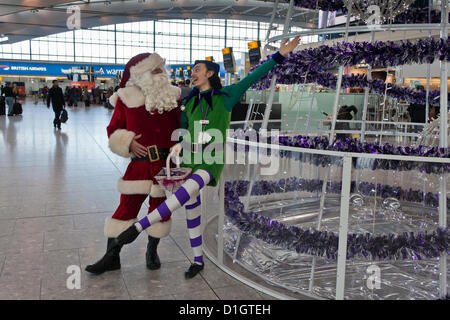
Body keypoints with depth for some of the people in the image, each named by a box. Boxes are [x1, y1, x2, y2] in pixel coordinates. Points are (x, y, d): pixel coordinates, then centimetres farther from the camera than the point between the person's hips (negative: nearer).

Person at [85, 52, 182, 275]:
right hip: (140, 163, -2)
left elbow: (179, 127, 14)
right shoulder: (127, 99, 0)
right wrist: (128, 142, -12)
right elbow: (114, 130, 5)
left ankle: (152, 251, 31)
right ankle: (112, 256, 14)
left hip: (167, 163, 2)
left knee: (160, 206, 10)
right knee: (127, 206, -2)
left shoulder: (172, 97, 6)